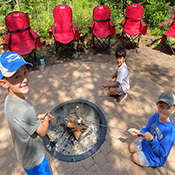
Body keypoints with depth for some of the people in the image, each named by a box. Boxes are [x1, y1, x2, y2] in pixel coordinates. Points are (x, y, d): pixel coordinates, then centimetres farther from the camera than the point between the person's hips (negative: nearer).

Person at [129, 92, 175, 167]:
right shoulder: (155, 116, -19)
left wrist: (152, 139, -39)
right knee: (131, 147, 15)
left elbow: (163, 152, -29)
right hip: (147, 143, 6)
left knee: (135, 157, 1)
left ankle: (151, 163, 21)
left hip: (156, 156, -6)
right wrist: (139, 132, -17)